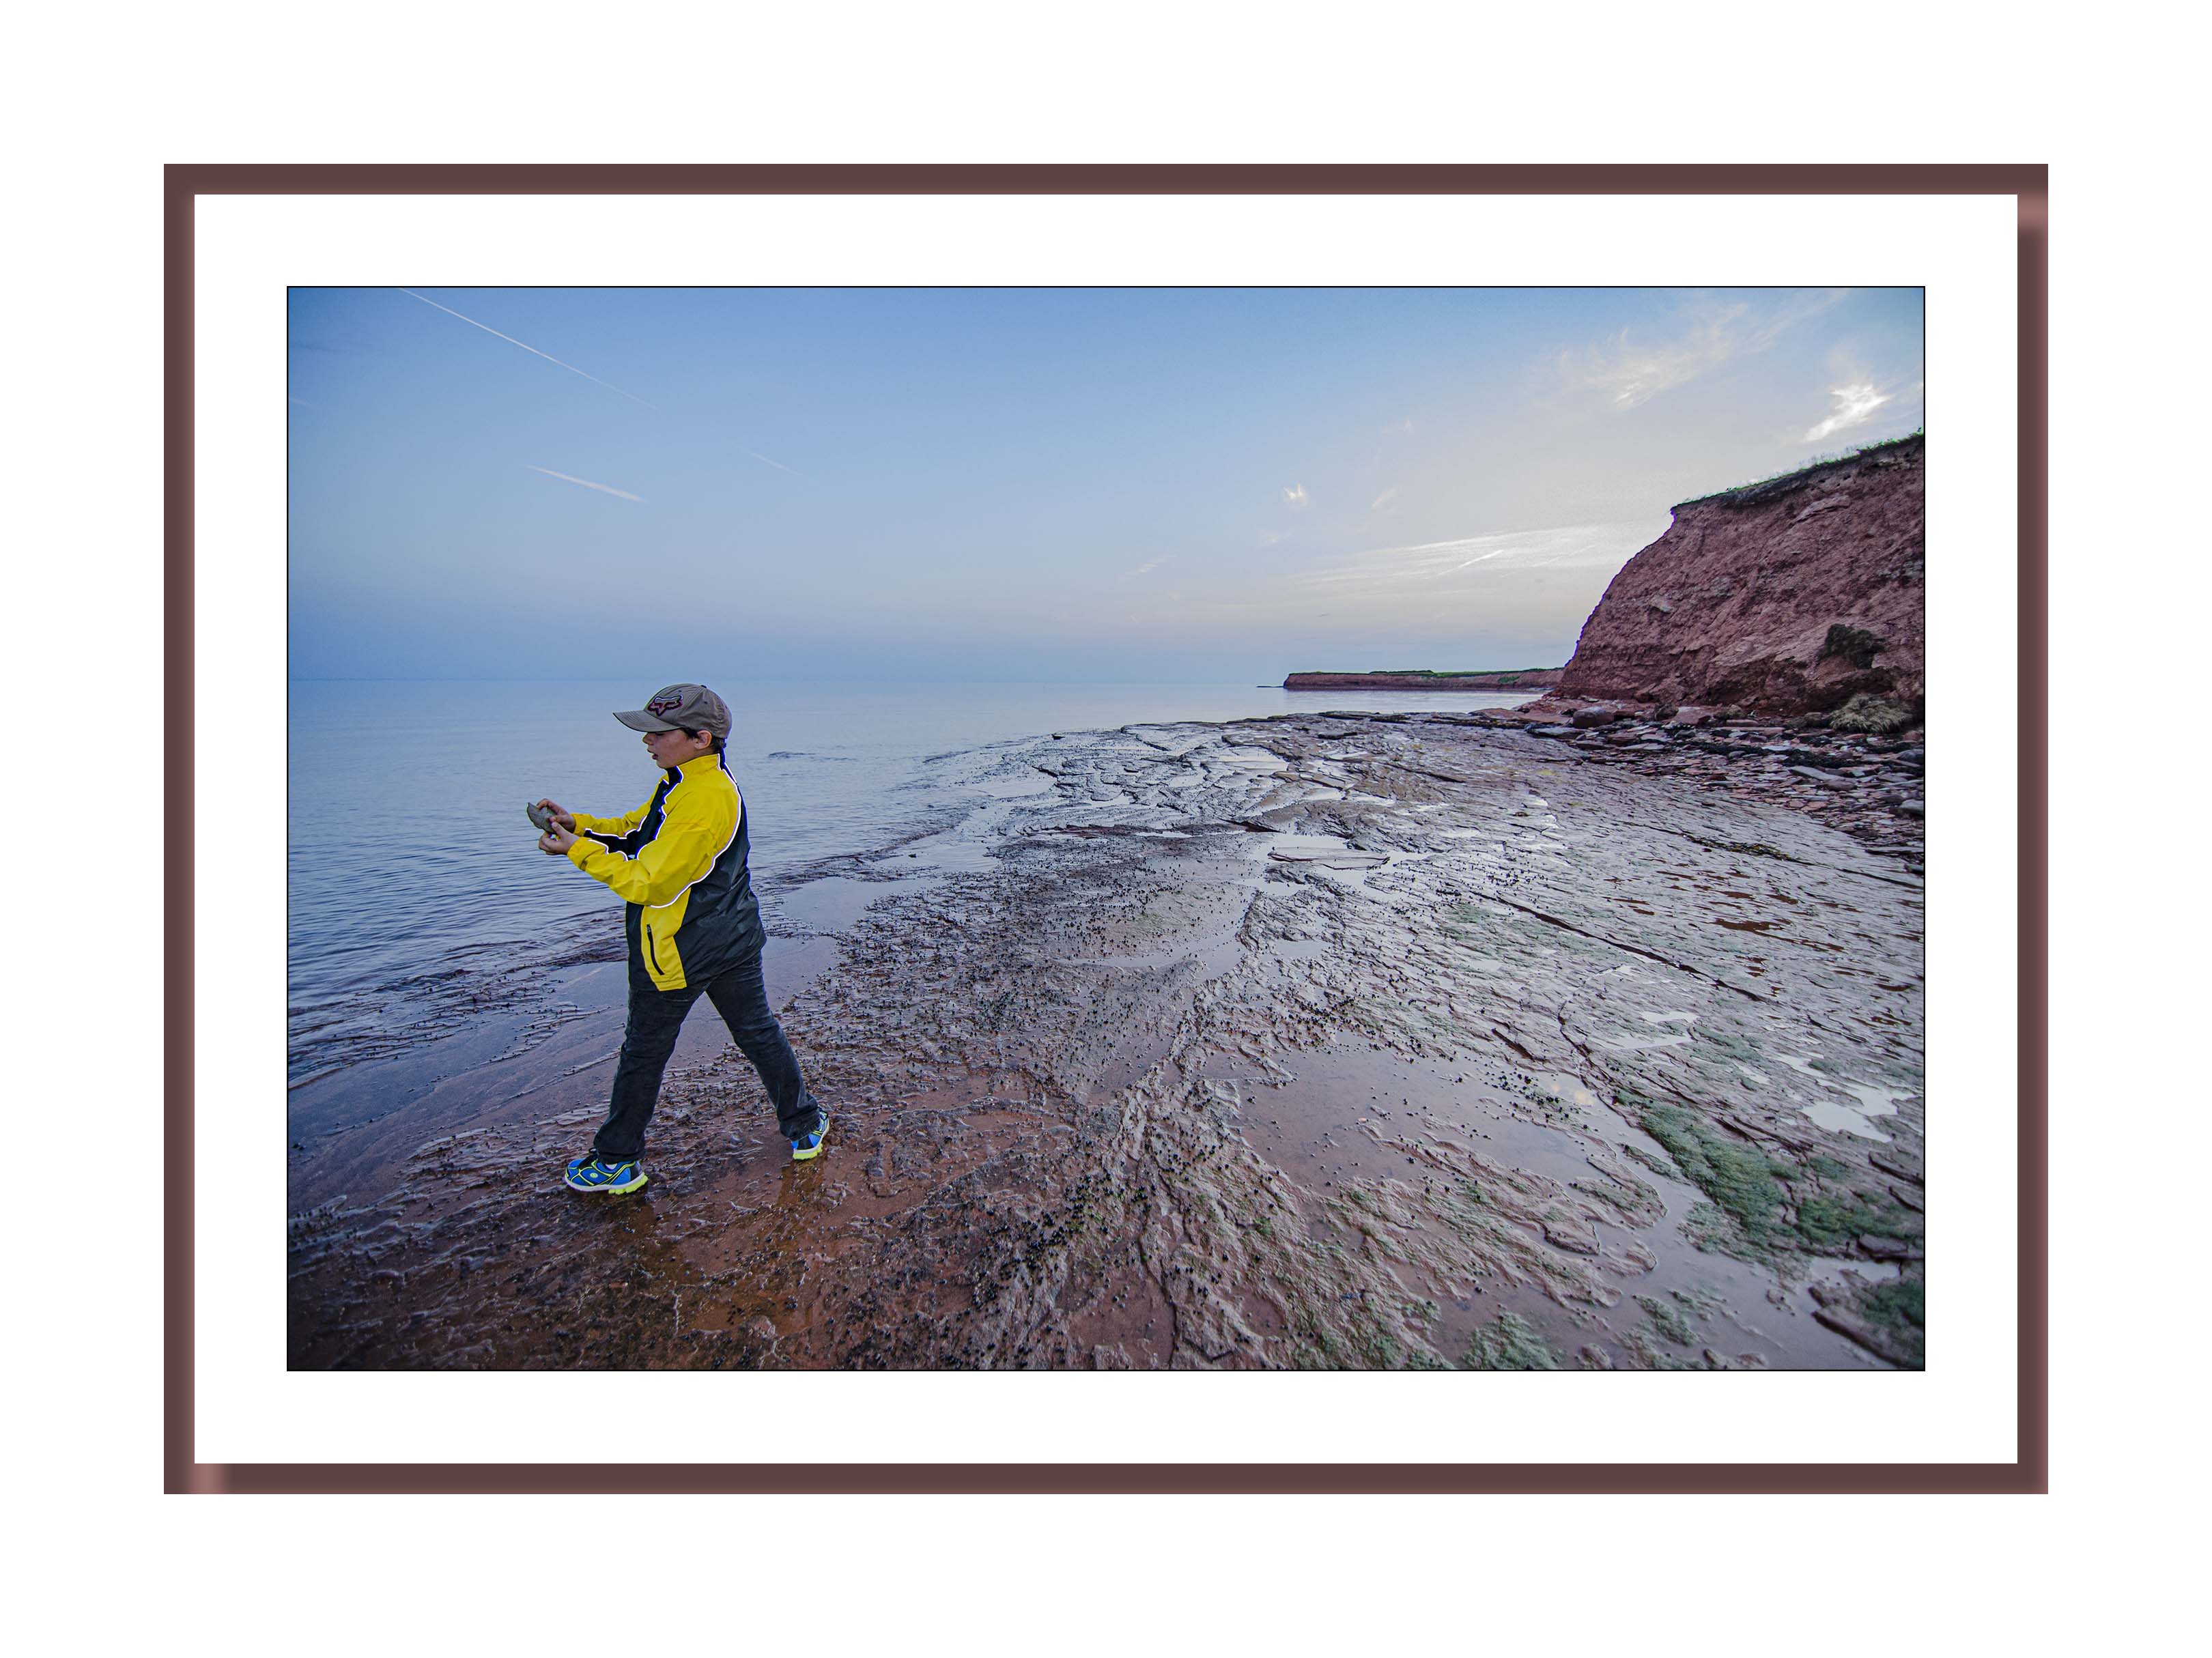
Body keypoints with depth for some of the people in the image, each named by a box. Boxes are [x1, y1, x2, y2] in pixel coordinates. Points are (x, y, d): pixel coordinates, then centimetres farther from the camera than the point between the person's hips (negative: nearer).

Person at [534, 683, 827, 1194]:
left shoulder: (702, 801, -27)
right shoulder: (688, 780, 5)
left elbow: (651, 882, -22)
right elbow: (641, 829, 14)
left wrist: (579, 851, -16)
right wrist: (582, 824, 2)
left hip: (679, 950, -9)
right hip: (735, 936, 9)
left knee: (643, 1053, 11)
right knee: (759, 1032, 18)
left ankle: (617, 1161, 31)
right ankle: (805, 1127, 30)